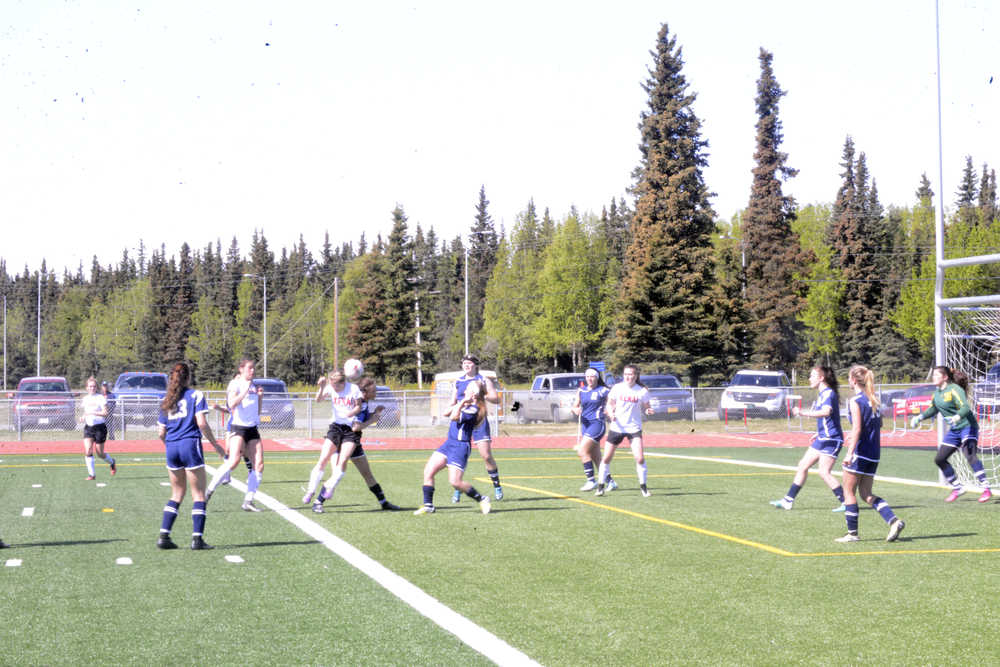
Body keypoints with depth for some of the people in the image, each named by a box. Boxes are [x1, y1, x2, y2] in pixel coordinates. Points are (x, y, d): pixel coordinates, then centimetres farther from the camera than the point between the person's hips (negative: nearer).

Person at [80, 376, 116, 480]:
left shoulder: (100, 398, -8)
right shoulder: (85, 399, 8)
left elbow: (105, 413, -17)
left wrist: (93, 413, -27)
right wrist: (84, 417, 5)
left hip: (100, 427, -4)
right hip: (88, 427, 4)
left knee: (100, 453, 5)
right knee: (87, 451, -13)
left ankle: (112, 462, 36)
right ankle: (91, 474, -7)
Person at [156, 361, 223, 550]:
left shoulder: (166, 400, 13)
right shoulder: (195, 395, -1)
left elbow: (161, 433, 11)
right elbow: (201, 423, -11)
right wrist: (214, 443, -1)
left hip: (171, 448, 5)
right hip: (190, 444, -5)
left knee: (177, 493, 16)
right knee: (198, 494, 2)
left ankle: (164, 536, 10)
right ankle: (197, 538, -4)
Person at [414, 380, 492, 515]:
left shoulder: (473, 409, -16)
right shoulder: (463, 404, 12)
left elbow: (454, 417, -29)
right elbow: (446, 413, 13)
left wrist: (462, 403, -26)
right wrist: (459, 403, 2)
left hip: (460, 446, -9)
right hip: (449, 443, 9)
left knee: (455, 481, -12)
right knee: (428, 472, 1)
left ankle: (482, 500, 5)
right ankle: (428, 506, 8)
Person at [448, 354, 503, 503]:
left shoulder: (483, 380, 3)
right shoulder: (458, 382, 15)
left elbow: (496, 399, -4)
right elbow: (453, 402, 20)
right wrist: (449, 410, -3)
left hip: (479, 422, -3)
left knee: (487, 456, -8)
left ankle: (497, 486, 7)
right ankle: (457, 490, 6)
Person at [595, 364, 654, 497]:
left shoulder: (642, 391, -5)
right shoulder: (617, 388, -3)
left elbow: (645, 407, 5)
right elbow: (609, 404, 7)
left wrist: (648, 410, -18)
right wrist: (611, 413, -13)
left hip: (634, 428, -1)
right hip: (617, 427, 1)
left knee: (640, 458, -15)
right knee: (606, 458, 2)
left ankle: (643, 486, 3)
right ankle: (600, 486, 17)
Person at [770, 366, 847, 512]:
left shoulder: (828, 393, -15)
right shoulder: (822, 394, 15)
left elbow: (826, 412, -35)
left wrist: (804, 413, -39)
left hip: (831, 440, -10)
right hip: (823, 438, 10)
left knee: (824, 472, -12)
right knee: (803, 466, 11)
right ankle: (788, 501, 17)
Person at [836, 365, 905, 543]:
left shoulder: (855, 401, -12)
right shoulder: (873, 399, 11)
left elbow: (857, 429, -20)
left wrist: (850, 453, -24)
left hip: (860, 453, -8)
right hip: (874, 454, 8)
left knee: (849, 491, 5)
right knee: (866, 493, 13)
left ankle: (852, 533, 6)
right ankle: (894, 520, -3)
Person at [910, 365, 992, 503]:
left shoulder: (954, 389, -16)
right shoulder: (937, 392, 9)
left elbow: (965, 407, -29)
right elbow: (933, 409, 27)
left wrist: (957, 417, -47)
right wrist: (920, 417, 17)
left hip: (967, 426, -9)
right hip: (954, 430, 9)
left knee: (970, 455, -27)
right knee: (939, 459, 5)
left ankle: (986, 489, -28)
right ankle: (957, 488, 18)